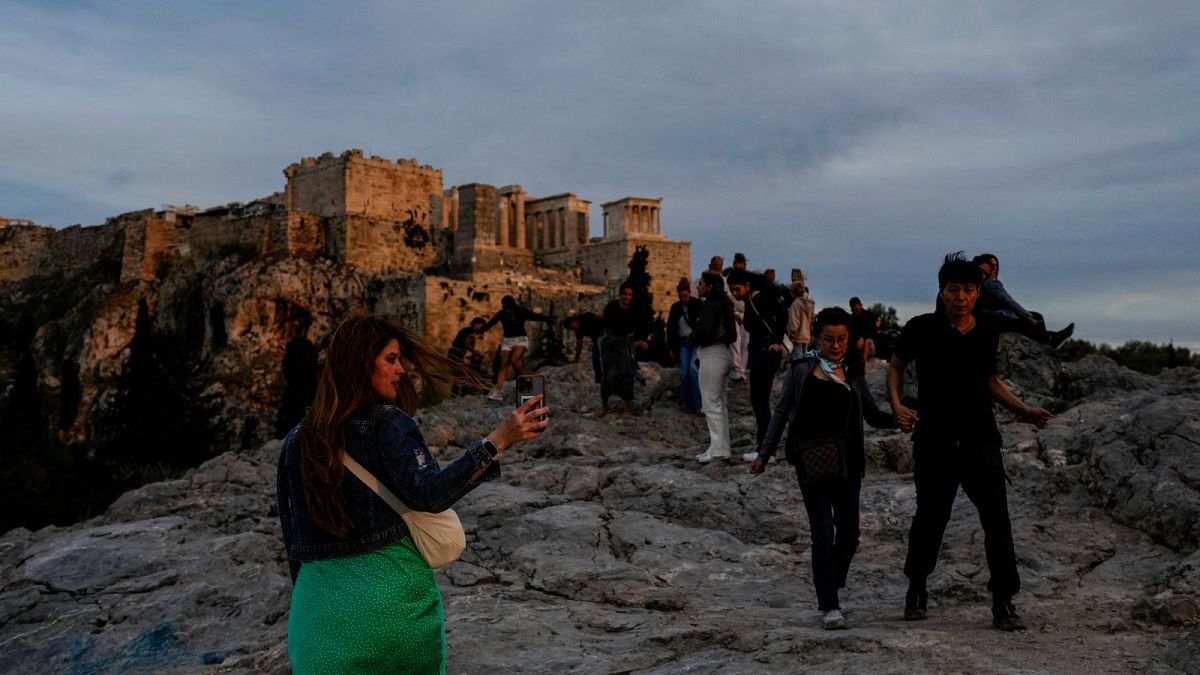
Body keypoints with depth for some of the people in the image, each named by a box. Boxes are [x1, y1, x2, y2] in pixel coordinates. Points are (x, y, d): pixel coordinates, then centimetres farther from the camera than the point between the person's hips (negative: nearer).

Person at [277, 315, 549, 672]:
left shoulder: (296, 440, 7)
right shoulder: (387, 424, -10)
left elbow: (293, 536, 11)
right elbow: (428, 492, -25)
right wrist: (498, 440, -27)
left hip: (318, 598, 4)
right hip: (389, 592, -4)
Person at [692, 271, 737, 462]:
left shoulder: (710, 305, -16)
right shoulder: (723, 304, 13)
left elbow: (704, 333, -24)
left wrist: (692, 336, -3)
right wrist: (697, 335, 9)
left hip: (712, 356, -10)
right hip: (723, 354, 10)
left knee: (711, 403, -5)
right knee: (721, 404, 14)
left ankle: (717, 448, -3)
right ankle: (723, 447, 20)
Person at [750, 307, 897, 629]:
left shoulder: (853, 373, 8)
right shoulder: (801, 369, 1)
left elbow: (873, 415, 8)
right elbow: (781, 411, 5)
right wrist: (764, 453, 1)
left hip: (848, 463, 3)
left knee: (849, 534, 8)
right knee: (823, 534, -5)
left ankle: (831, 587, 33)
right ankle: (829, 607, 2)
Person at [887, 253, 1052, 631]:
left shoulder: (987, 334, 8)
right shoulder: (921, 328, -3)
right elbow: (896, 367, 6)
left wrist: (1022, 410, 8)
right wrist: (897, 405, -10)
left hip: (981, 440, 3)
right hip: (934, 441, -2)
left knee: (997, 520, -2)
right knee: (930, 518, 7)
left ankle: (1003, 602, 9)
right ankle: (916, 588, 28)